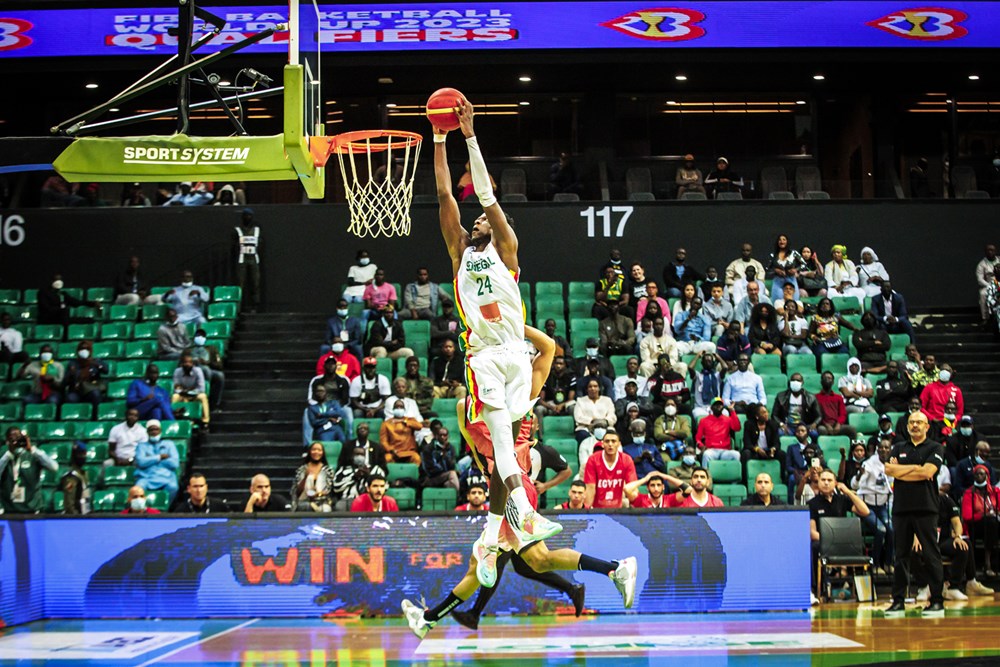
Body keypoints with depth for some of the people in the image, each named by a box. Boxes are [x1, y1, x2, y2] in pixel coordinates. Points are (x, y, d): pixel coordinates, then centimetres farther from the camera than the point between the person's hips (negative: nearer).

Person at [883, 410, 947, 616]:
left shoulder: (935, 448, 5)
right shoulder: (898, 448, 17)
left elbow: (927, 472, -11)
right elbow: (888, 470, 1)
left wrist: (900, 469, -4)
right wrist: (915, 468, -6)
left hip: (925, 508, -4)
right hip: (901, 508, 4)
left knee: (931, 556, -3)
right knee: (901, 556, 5)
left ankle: (937, 601, 1)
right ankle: (898, 601, 8)